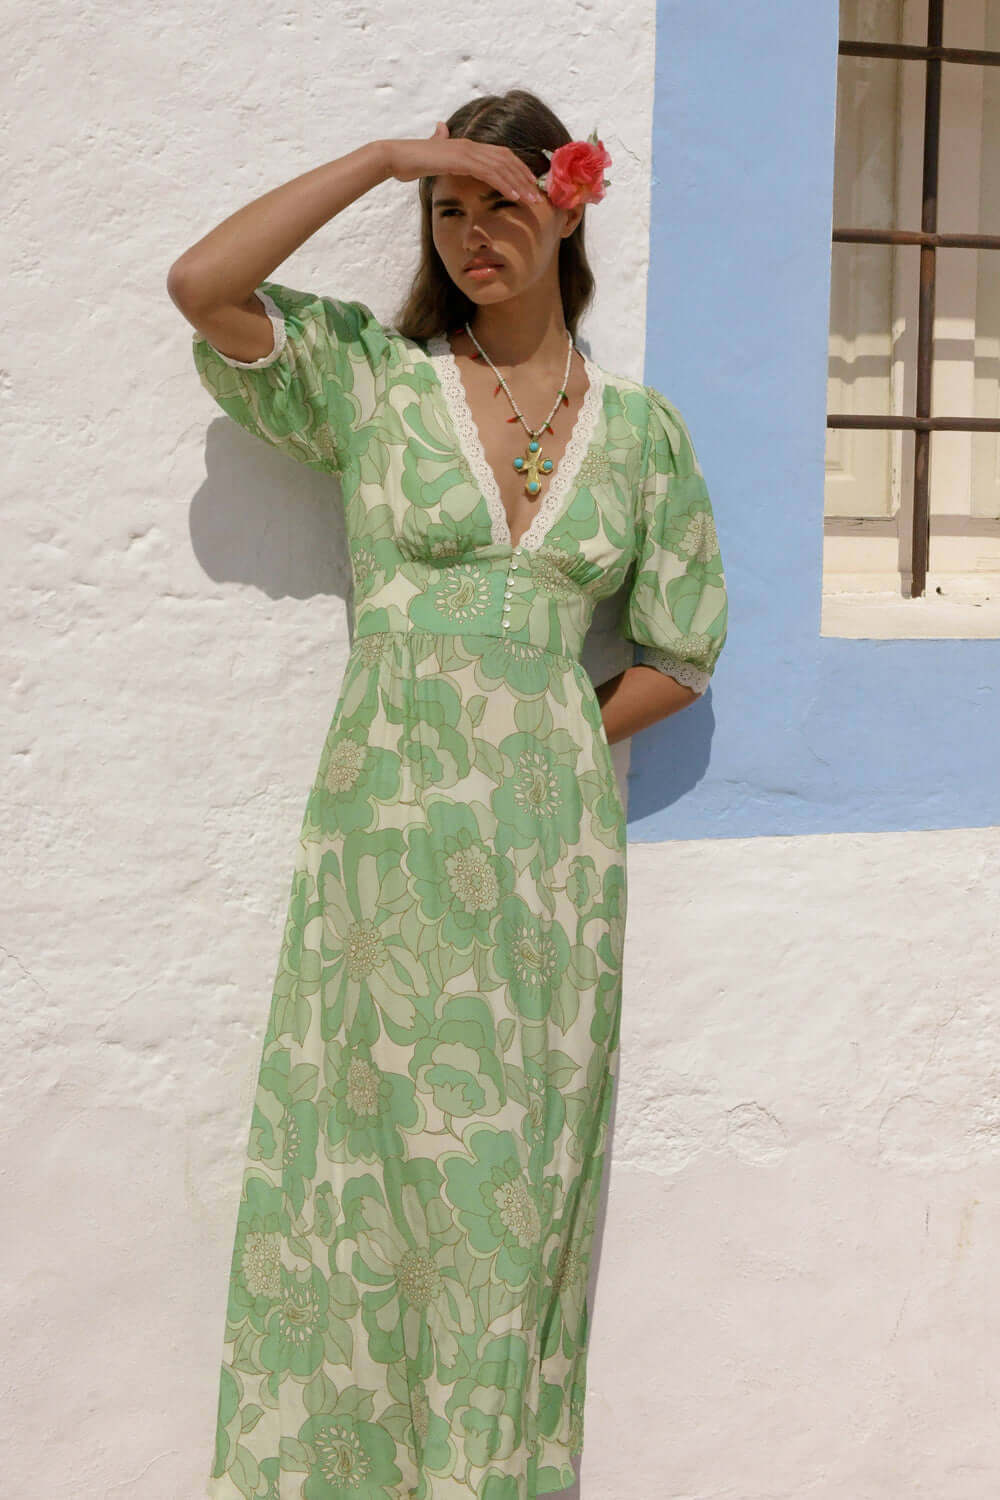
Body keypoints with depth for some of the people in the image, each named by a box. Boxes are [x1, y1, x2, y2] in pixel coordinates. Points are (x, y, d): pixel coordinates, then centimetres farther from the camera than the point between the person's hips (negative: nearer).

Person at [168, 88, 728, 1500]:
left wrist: (541, 743, 1)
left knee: (515, 1190, 9)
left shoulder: (640, 427, 6)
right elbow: (201, 283, -14)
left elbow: (678, 658, 11)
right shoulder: (373, 380, 2)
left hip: (553, 852, 2)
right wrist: (386, 155, -10)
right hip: (390, 840, -1)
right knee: (372, 1179, 4)